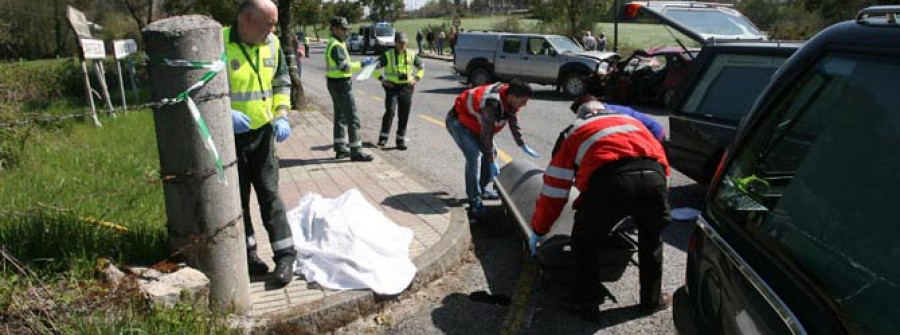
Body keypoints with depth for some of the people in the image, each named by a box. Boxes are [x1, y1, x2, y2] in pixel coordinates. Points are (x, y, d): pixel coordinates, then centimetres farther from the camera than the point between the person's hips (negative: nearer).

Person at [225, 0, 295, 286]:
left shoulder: (272, 44, 1)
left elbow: (282, 84, 14)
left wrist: (281, 115, -1)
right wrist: (225, 114, -25)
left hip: (262, 133, 3)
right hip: (229, 136, -3)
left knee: (270, 195, 4)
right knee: (237, 198, 11)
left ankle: (285, 256, 10)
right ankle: (247, 252, 26)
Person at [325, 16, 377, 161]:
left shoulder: (332, 44, 15)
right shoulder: (336, 46, -18)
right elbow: (345, 67, -26)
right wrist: (362, 64, -25)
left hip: (334, 83, 11)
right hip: (341, 84, -11)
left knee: (340, 116, 16)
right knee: (352, 117, -8)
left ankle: (340, 149, 23)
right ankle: (356, 152, -7)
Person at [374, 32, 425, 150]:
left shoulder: (411, 55, 7)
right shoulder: (387, 55, -2)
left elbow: (421, 66, 21)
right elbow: (377, 68, 3)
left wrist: (416, 79, 8)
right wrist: (382, 79, -6)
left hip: (406, 87, 3)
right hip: (392, 86, -3)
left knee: (404, 114, 3)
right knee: (390, 111, -17)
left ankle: (401, 140, 13)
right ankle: (384, 136, -4)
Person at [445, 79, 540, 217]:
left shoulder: (509, 99, -11)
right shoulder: (492, 104, -38)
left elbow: (513, 123, 6)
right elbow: (487, 134, -35)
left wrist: (523, 146, 12)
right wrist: (492, 162, -30)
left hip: (474, 122, 9)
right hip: (458, 120, -9)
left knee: (491, 153, 8)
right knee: (473, 155, -23)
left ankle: (481, 189, 25)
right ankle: (474, 201, -19)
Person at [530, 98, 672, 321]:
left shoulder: (573, 132, 31)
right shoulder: (631, 121, 40)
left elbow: (554, 188, 27)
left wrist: (538, 230, 36)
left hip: (610, 180, -3)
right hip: (653, 177, 4)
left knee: (585, 242, 21)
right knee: (652, 238, 30)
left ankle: (588, 304, 25)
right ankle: (652, 299, 39)